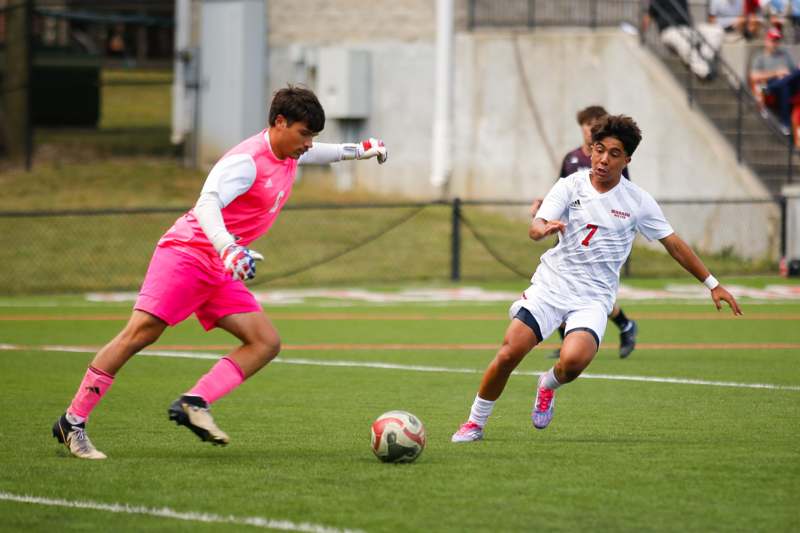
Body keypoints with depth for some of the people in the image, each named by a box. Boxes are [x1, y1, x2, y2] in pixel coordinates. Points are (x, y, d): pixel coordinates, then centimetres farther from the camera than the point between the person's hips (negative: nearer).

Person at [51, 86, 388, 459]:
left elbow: (311, 153, 38)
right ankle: (73, 422, -15)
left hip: (221, 273, 9)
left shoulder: (288, 154, 11)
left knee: (266, 343, -5)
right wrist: (228, 248, -50)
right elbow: (207, 203, -33)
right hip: (186, 255, -9)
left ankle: (194, 404, -16)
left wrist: (356, 150, 49)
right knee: (141, 332, -20)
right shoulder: (247, 161, -18)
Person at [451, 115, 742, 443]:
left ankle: (548, 386, 9)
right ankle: (475, 423, 7)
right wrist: (544, 228, -39)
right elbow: (535, 229, -14)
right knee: (508, 355, -15)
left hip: (593, 298, -1)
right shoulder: (570, 186, -1)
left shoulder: (638, 202, 1)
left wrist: (712, 285, 11)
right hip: (549, 286, 1)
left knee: (573, 361, -28)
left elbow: (674, 244, 10)